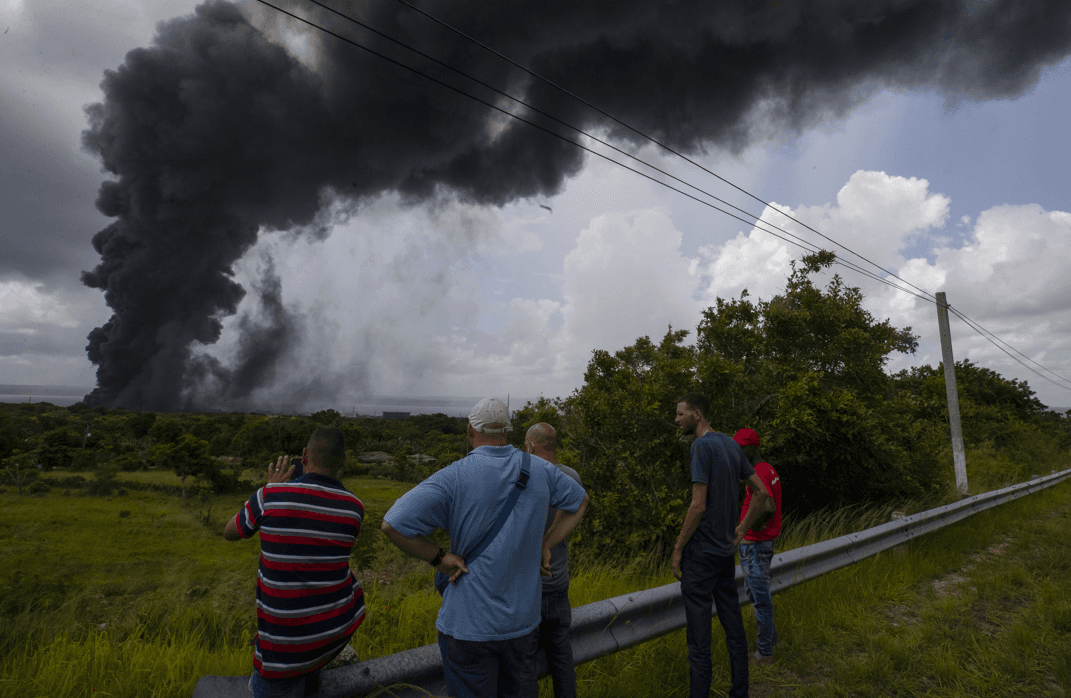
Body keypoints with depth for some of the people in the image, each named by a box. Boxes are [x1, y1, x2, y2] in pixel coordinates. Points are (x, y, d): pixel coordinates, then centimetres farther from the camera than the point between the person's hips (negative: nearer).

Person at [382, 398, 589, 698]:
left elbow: (393, 524, -25)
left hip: (470, 623, -4)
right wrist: (546, 545, 8)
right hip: (523, 617, 4)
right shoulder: (540, 470, -4)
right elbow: (580, 501, 12)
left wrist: (438, 557, -13)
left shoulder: (454, 477, -19)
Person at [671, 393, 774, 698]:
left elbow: (698, 505, -21)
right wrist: (741, 531, 16)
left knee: (698, 632, 1)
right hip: (726, 550, 8)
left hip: (701, 552, -8)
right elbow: (763, 494, 12)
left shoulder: (702, 446, -17)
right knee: (733, 625, 17)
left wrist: (678, 549, -12)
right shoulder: (732, 446, 8)